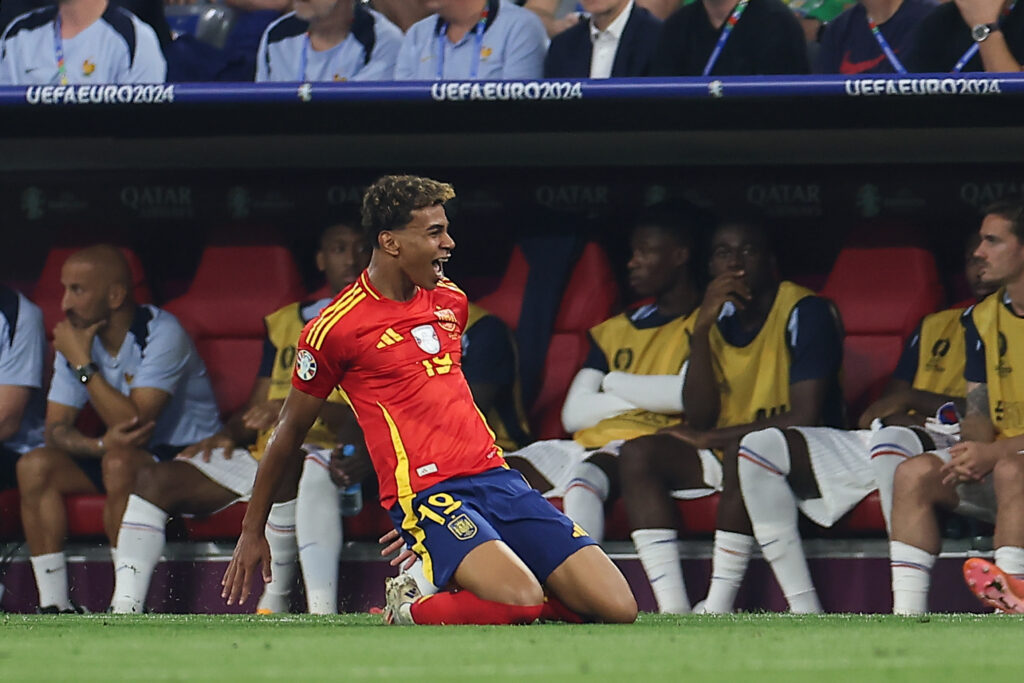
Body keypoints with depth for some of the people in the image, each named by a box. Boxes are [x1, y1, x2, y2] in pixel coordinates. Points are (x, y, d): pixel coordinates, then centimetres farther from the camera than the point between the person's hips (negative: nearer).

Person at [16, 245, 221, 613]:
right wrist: (99, 444, -25)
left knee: (120, 463, -36)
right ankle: (54, 607, -16)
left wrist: (83, 364, -27)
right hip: (121, 454, 7)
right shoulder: (77, 338, 0)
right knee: (34, 466, -15)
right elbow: (56, 430, -3)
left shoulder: (161, 334, -21)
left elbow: (135, 423, -30)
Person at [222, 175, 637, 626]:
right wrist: (252, 533, 13)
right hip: (427, 495, -7)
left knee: (618, 608, -9)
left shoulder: (451, 300, 15)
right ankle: (410, 610, -4)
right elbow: (290, 431, 7)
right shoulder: (334, 329, -4)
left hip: (497, 480, 7)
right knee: (523, 600, -32)